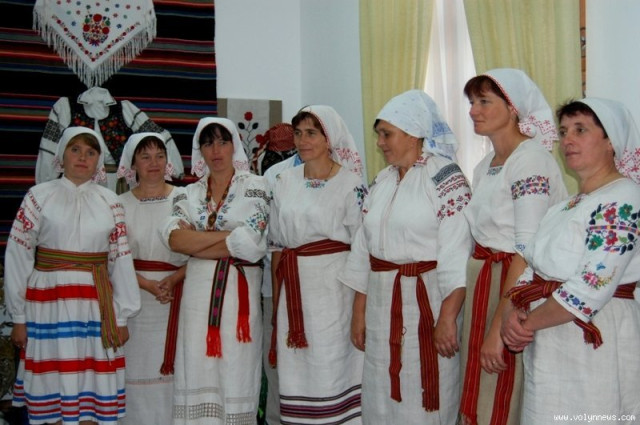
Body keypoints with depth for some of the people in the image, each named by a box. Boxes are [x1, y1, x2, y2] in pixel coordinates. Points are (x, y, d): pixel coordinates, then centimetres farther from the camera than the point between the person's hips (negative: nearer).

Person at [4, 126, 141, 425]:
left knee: (92, 390, 5)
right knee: (52, 389, 3)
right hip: (48, 304, -1)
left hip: (96, 306, 2)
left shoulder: (110, 202, 8)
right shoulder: (39, 196, 2)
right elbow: (18, 256, 1)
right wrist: (19, 317, -1)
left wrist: (121, 317, 4)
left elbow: (121, 260, 7)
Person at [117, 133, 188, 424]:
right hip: (135, 299, 1)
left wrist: (173, 280, -14)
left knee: (172, 370, -1)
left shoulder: (184, 199, 4)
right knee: (137, 367, 0)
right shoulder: (121, 205, 6)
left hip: (177, 298, 0)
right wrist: (148, 285, -13)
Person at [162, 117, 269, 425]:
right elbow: (173, 237, -4)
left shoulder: (254, 186, 1)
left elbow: (250, 244, -12)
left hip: (239, 291, -3)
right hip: (198, 293, 4)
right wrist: (227, 234, -11)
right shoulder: (192, 193, 12)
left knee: (234, 373, 0)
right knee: (198, 374, 4)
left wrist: (193, 245, -4)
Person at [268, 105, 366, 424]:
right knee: (296, 371, 9)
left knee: (332, 365, -2)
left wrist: (360, 302, -10)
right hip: (294, 290, 5)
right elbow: (276, 243, 13)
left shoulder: (351, 183, -4)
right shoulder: (284, 181, 10)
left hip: (333, 286, -5)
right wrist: (276, 297, 10)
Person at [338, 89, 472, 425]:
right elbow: (364, 249, 12)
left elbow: (456, 253, -16)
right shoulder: (381, 182, 12)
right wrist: (359, 312, 11)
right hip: (381, 305, 7)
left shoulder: (446, 177, -10)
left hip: (427, 302, -6)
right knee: (381, 398, 13)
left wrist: (448, 316, -22)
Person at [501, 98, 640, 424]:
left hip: (596, 344, -8)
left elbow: (589, 291, -23)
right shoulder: (568, 204, 12)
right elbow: (534, 267, 10)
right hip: (546, 347, 8)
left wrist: (529, 323, -12)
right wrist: (513, 312, -8)